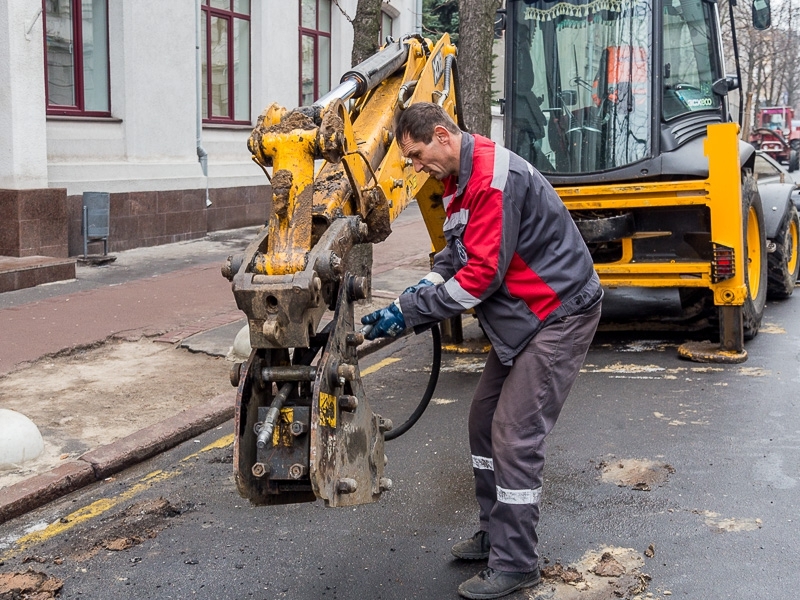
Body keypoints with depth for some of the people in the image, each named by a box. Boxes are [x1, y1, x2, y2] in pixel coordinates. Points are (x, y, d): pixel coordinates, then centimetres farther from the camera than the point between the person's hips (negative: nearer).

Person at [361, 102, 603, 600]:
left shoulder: (495, 179, -24)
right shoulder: (460, 182, 10)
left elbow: (482, 272, -26)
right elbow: (457, 255, 14)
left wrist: (408, 312, -23)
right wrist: (420, 294, -6)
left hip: (559, 313, -11)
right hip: (523, 315, 11)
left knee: (516, 436, -9)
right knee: (485, 419, 13)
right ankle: (495, 534, 26)